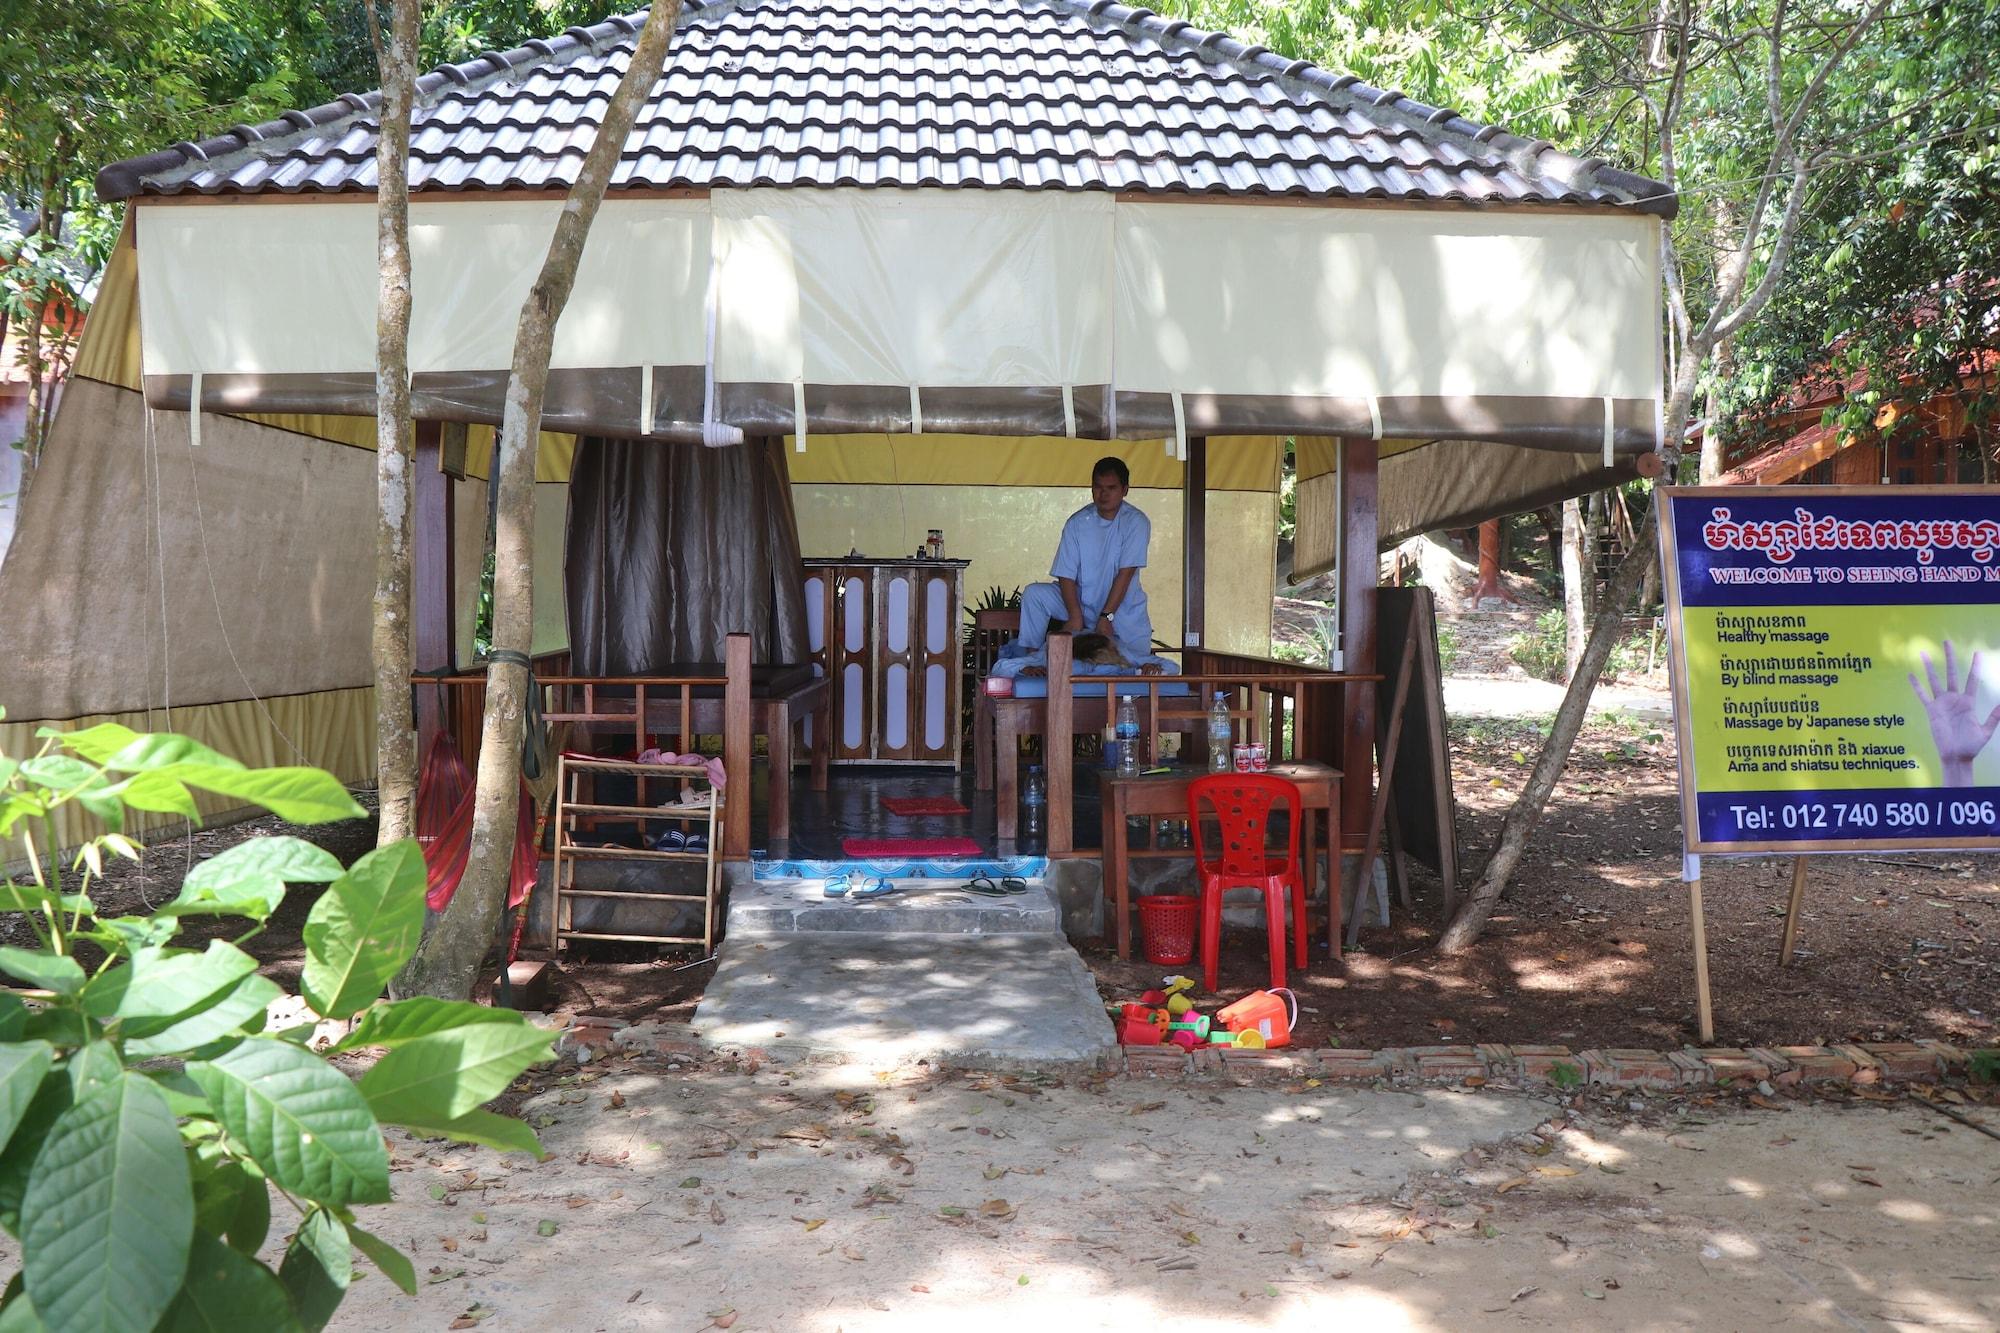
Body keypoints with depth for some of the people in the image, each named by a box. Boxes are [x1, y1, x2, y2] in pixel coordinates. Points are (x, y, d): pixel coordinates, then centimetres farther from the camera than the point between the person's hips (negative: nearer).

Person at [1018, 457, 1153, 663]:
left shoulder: (1136, 522, -13)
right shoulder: (1077, 522, -6)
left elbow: (1125, 574, -17)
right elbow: (1066, 576, -9)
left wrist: (1106, 616, -21)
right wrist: (1075, 616, -21)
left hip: (1122, 609, -2)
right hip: (1081, 602, 2)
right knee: (1033, 593, -20)